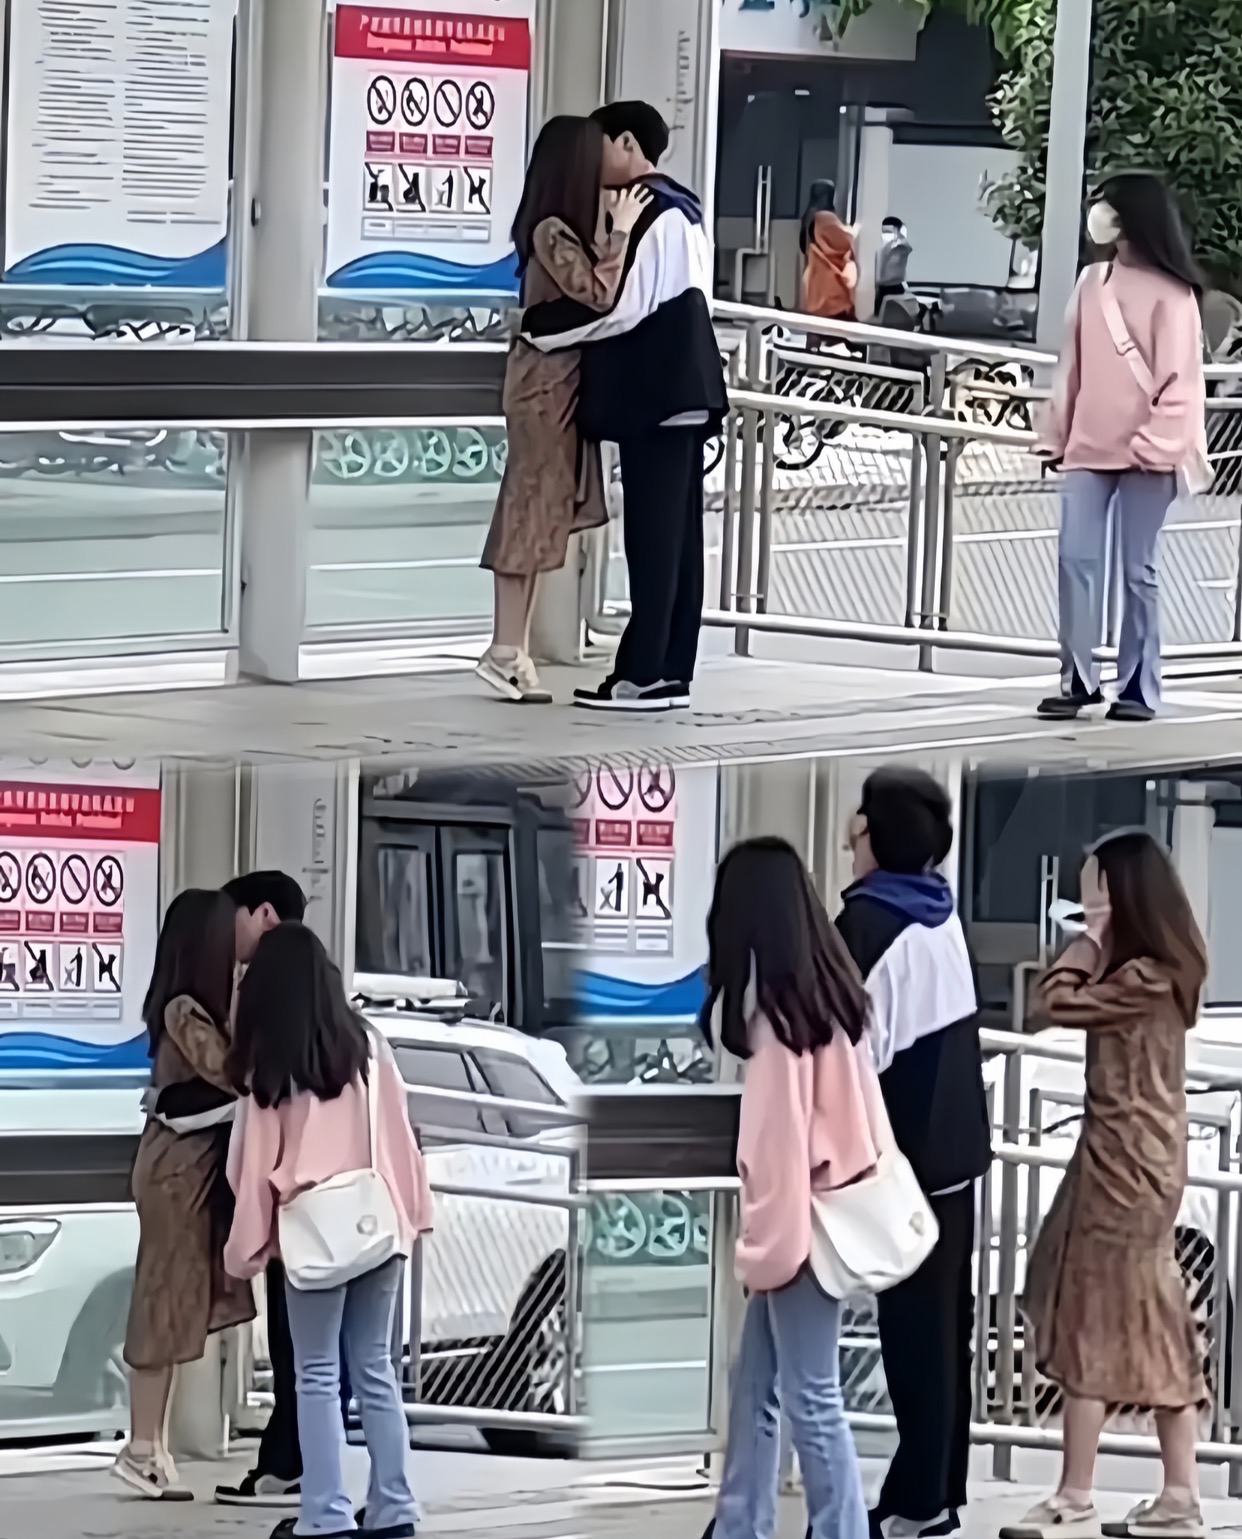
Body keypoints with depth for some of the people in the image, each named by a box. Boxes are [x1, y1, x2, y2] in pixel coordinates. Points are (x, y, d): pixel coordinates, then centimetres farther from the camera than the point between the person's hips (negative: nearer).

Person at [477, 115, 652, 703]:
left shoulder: (567, 232, 13)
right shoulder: (552, 233, -15)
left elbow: (596, 294, 8)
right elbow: (599, 295, -21)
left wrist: (607, 234, 5)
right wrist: (620, 233, -16)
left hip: (560, 383, 9)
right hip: (545, 381, -9)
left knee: (542, 512, 8)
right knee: (532, 508, -7)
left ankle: (513, 651, 9)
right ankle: (507, 651, -6)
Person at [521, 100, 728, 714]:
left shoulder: (651, 214, -13)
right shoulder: (679, 210, 17)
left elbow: (622, 307, -18)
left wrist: (538, 326, -9)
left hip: (654, 391, -10)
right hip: (679, 388, 10)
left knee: (653, 534, -9)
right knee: (675, 535, 9)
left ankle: (642, 675, -9)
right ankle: (671, 670, 11)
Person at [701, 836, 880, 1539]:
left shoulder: (778, 1003, -17)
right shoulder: (829, 988, 8)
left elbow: (781, 1127, -17)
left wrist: (770, 1239, -12)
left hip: (797, 1218, -9)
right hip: (829, 1210, 9)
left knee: (811, 1399, -4)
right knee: (755, 1388, 15)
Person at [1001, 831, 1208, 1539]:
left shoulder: (1145, 977, -17)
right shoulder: (1165, 970, 11)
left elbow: (1056, 1006, -17)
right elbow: (1080, 1005, 12)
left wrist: (1092, 936, -11)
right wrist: (1098, 940, 6)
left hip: (1123, 1161, -10)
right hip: (1143, 1157, 10)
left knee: (1091, 1321, -4)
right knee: (1153, 1326, 10)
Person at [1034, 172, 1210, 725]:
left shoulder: (1169, 293, -6)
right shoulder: (1092, 282, 12)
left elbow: (1178, 375, -9)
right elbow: (1072, 364, 15)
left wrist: (1158, 440, -17)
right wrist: (1056, 433, 13)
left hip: (1144, 453, -5)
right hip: (1089, 447, 5)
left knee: (1138, 571, 0)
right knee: (1076, 561, -2)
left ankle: (1137, 687, 7)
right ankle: (1078, 679, 3)